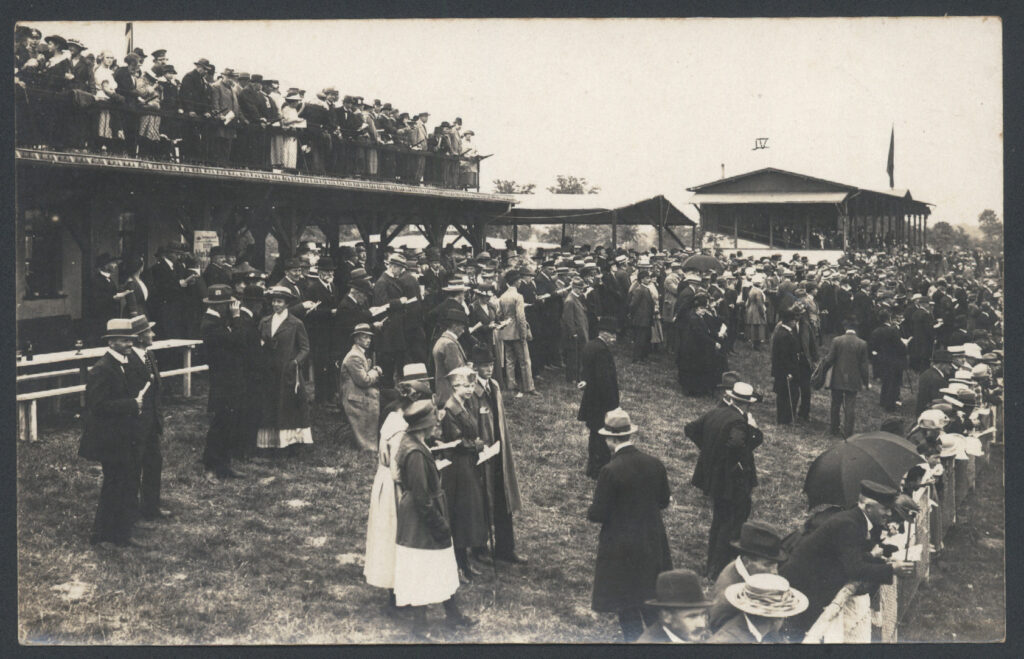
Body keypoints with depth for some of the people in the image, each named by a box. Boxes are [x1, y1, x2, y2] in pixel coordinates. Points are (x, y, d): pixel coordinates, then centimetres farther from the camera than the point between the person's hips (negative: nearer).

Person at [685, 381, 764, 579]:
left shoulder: (713, 413, 2)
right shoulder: (738, 421, -22)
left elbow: (690, 429, 10)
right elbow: (737, 446, -37)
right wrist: (754, 431, -22)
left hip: (712, 478, 9)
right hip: (731, 482, -8)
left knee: (719, 521, 22)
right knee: (731, 525, 5)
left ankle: (713, 567, 31)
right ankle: (718, 571, 7)